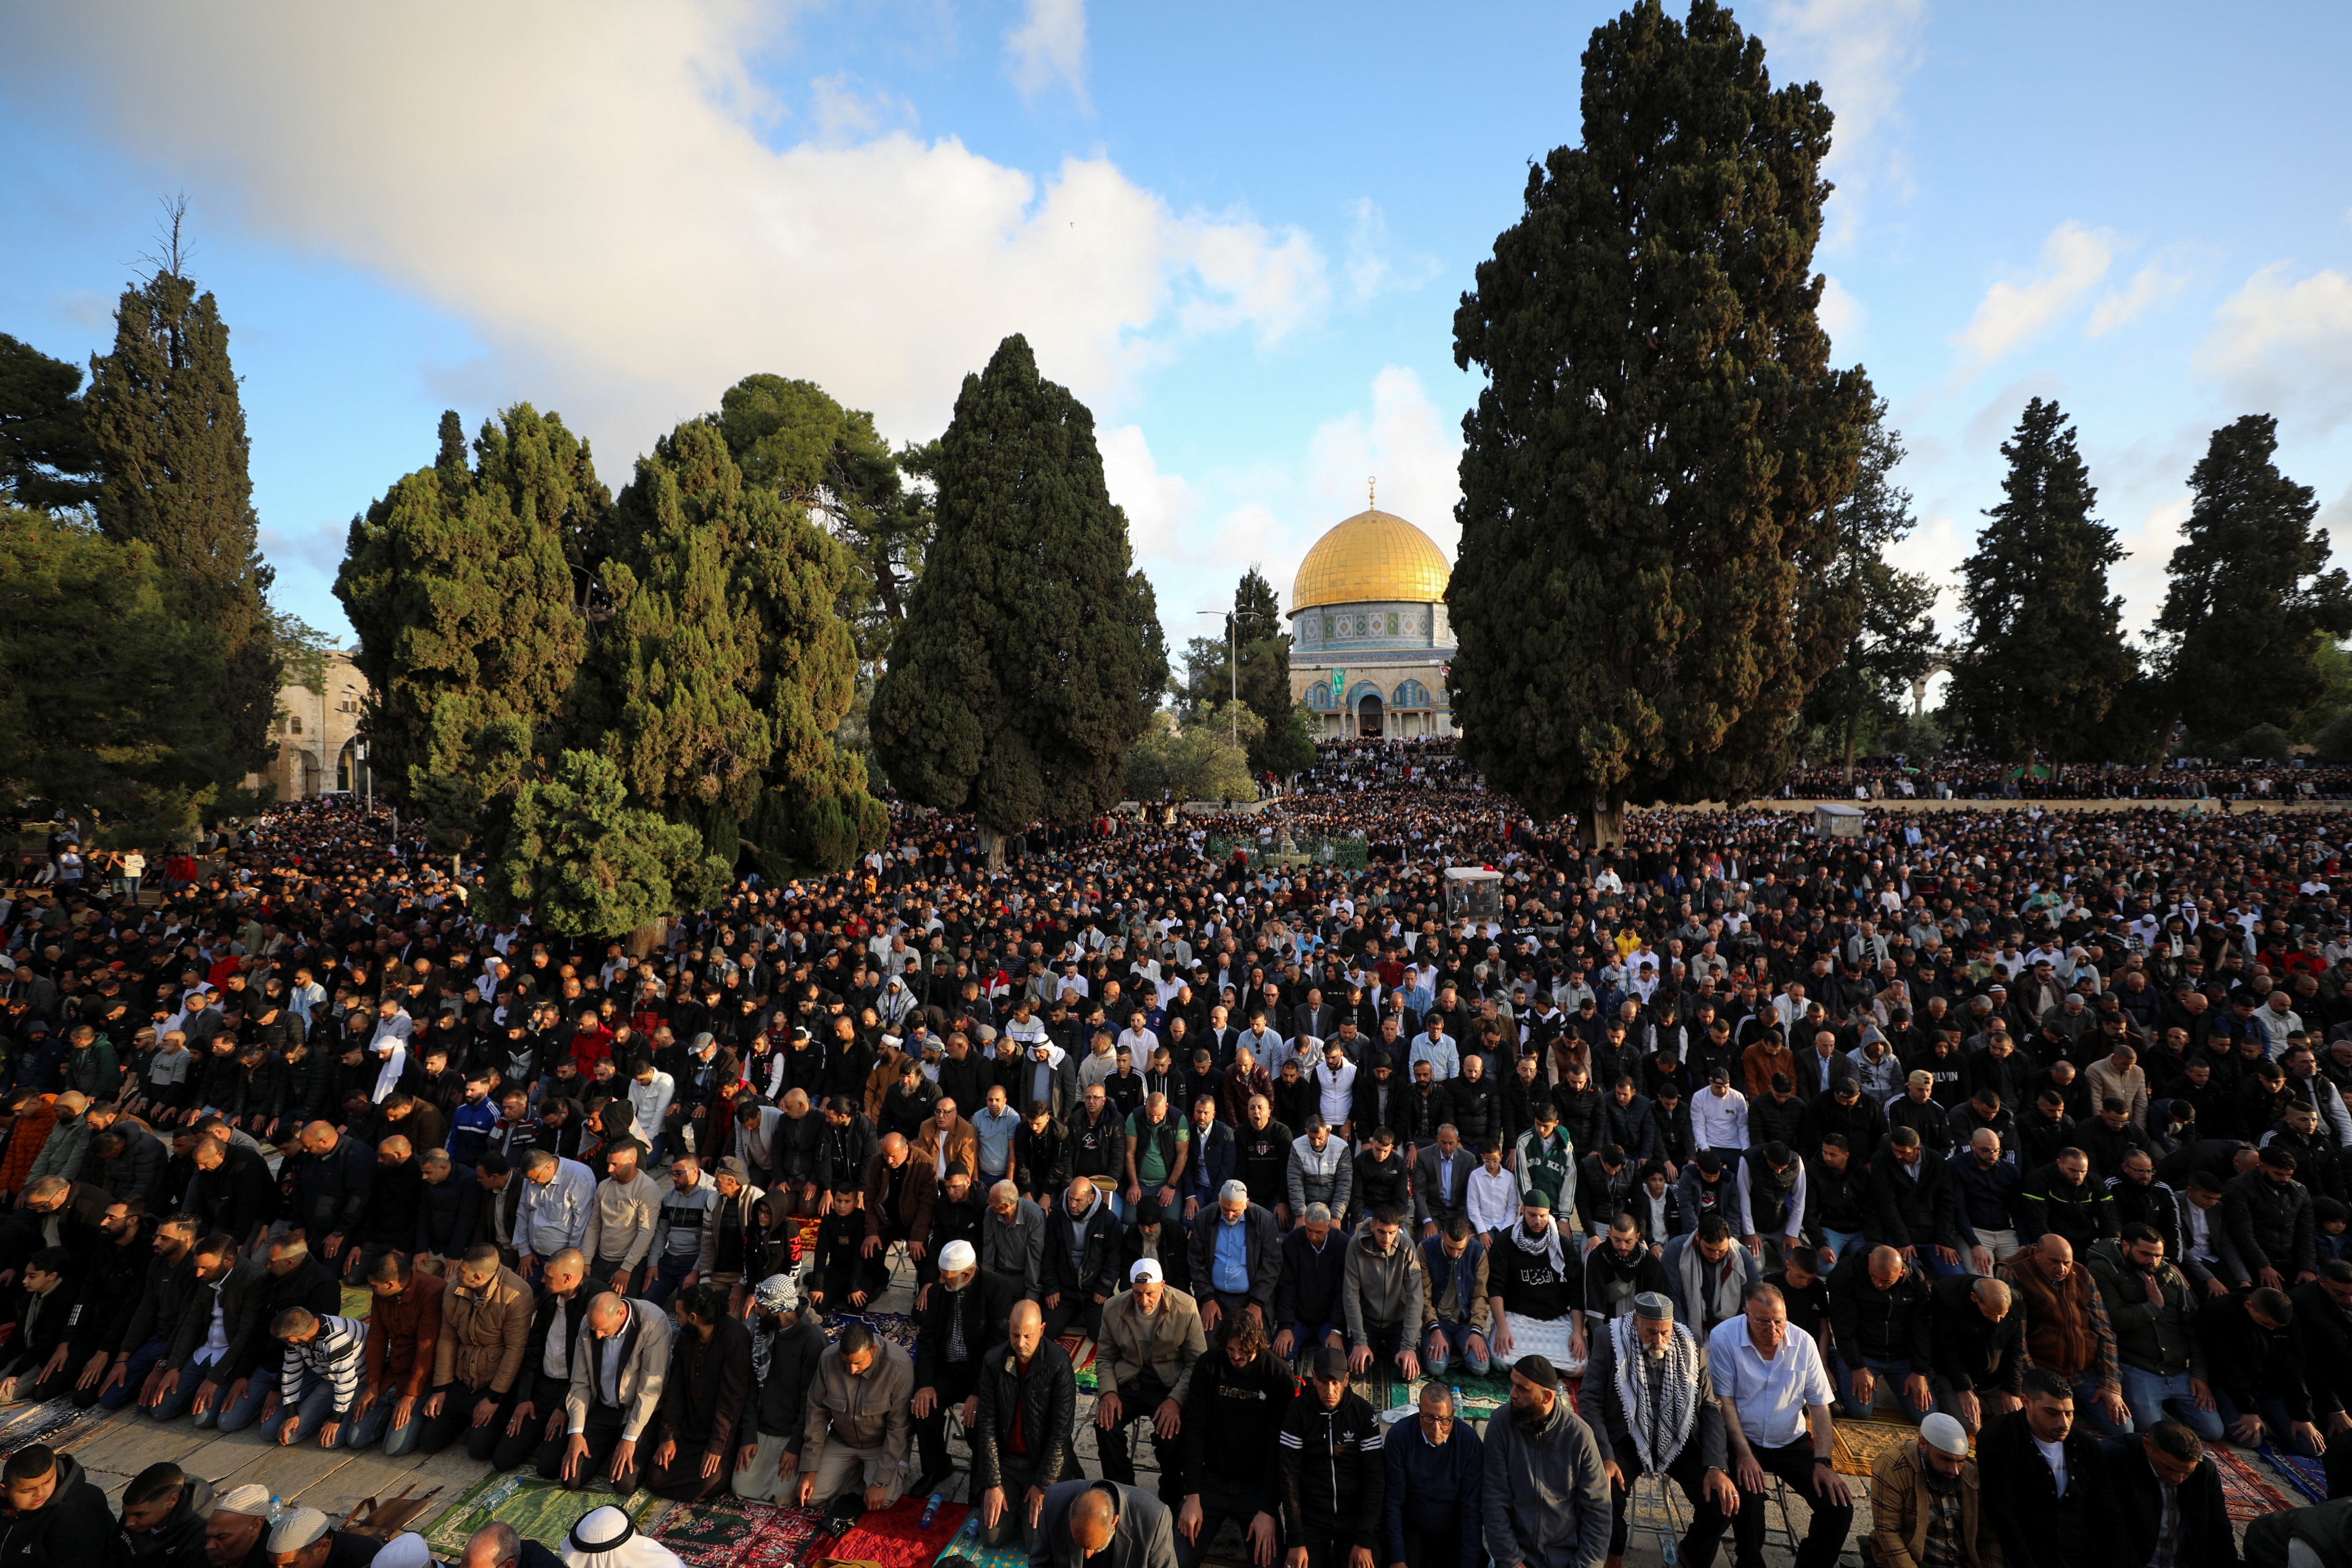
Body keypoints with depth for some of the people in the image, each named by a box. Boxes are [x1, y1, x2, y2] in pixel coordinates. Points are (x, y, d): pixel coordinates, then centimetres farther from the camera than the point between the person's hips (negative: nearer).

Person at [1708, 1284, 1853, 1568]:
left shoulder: (1803, 1343, -6)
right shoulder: (1724, 1338, -17)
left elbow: (1819, 1404, 0)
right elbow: (1724, 1400, -13)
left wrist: (1822, 1461, -11)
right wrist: (1744, 1454, -21)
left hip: (1791, 1440, 4)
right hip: (1742, 1439, -4)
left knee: (1840, 1507, -12)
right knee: (1748, 1497, -29)